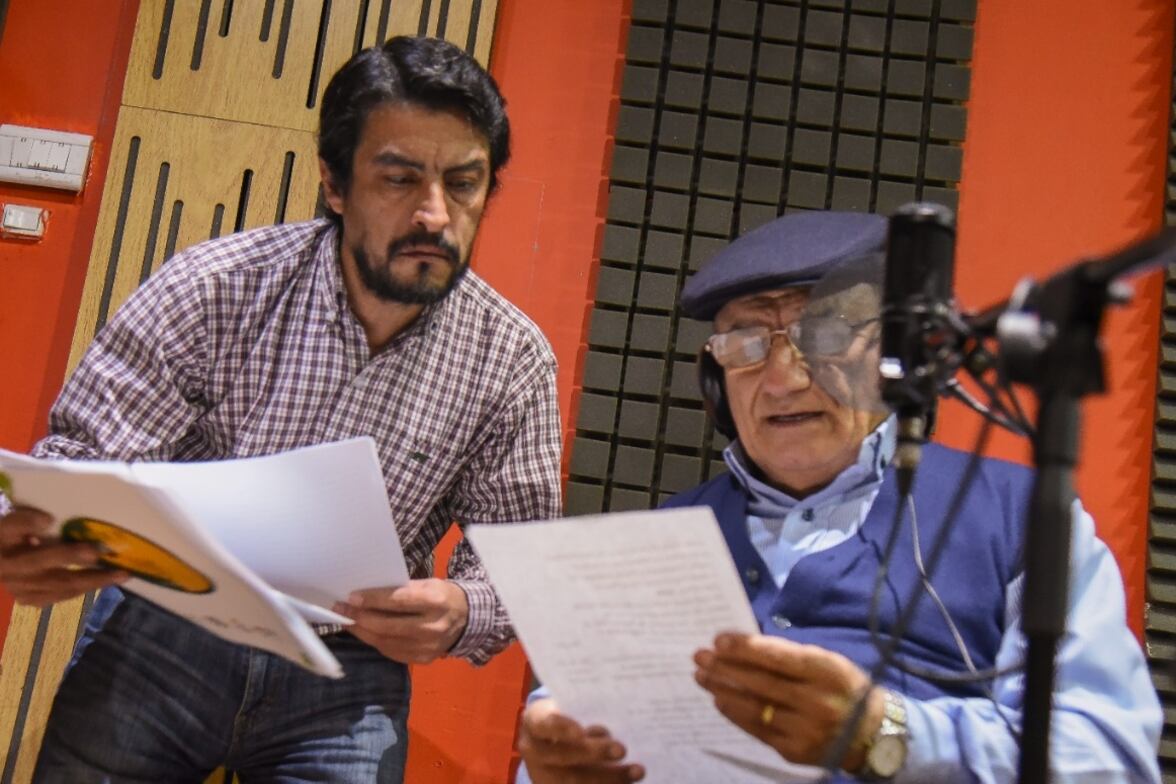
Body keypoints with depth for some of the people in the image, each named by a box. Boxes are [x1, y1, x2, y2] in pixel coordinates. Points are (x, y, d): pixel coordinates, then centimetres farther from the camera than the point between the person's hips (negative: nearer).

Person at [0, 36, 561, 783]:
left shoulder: (515, 361, -9)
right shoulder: (213, 288, -13)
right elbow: (83, 453, -11)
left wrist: (458, 614, -28)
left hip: (346, 671, 1)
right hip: (160, 634, 0)